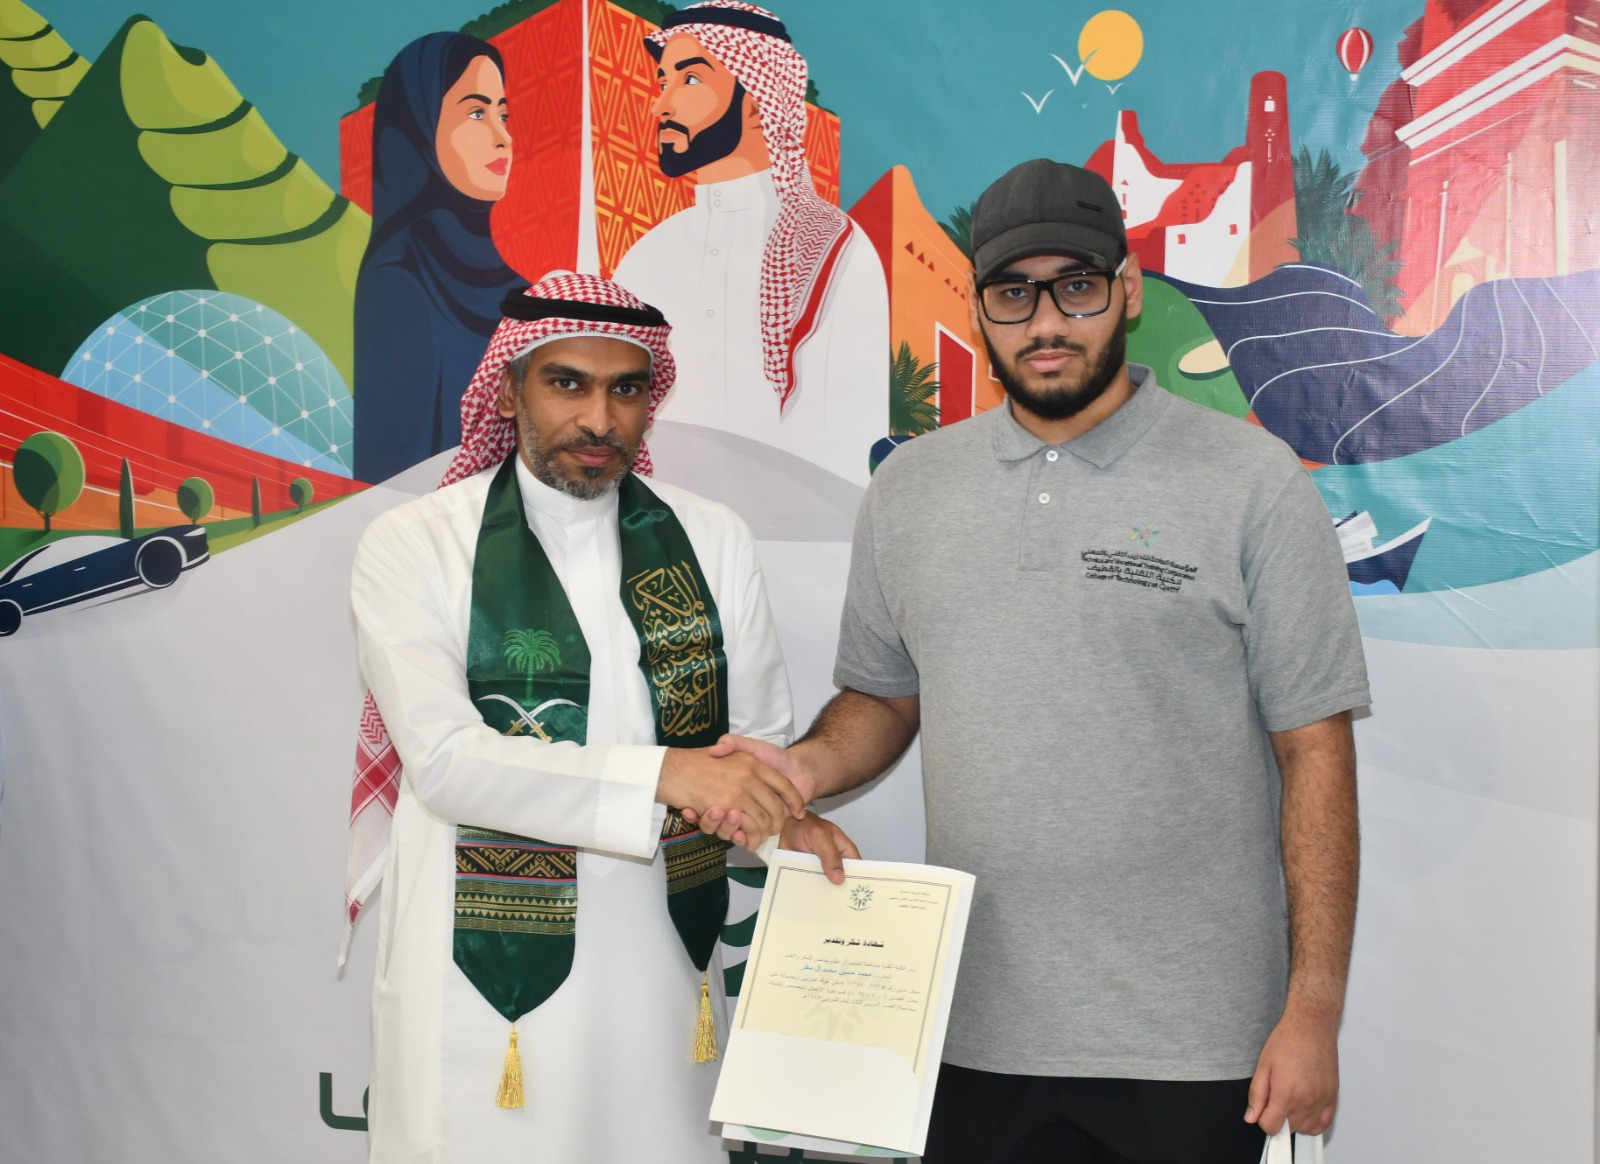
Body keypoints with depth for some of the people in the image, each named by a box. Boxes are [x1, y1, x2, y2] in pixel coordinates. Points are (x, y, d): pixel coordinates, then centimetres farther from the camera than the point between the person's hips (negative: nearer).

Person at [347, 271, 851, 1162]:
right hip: (489, 980, -3)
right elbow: (445, 760, -17)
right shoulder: (412, 546, -5)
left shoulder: (713, 540, 6)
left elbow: (761, 736, 9)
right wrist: (662, 774, -25)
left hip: (662, 971, 3)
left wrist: (782, 815, -14)